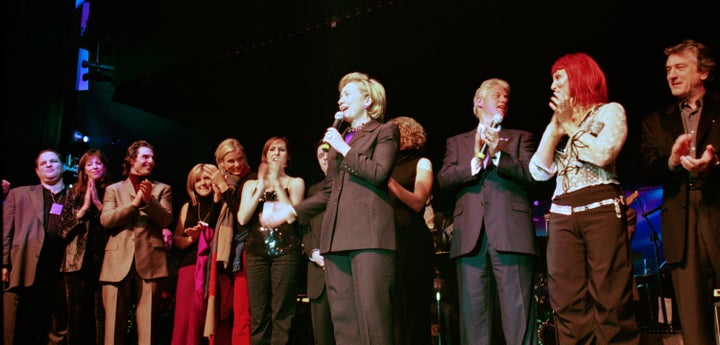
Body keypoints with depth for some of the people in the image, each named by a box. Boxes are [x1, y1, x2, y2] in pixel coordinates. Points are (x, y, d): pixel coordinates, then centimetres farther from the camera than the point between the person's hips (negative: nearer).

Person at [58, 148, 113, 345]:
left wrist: (98, 203, -5)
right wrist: (84, 208, -1)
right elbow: (63, 230, 8)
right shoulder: (74, 194, 16)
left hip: (104, 260, -2)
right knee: (78, 316, 2)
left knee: (103, 314, -6)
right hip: (78, 262, 2)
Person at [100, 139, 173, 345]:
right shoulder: (113, 189, 16)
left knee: (148, 324, -2)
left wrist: (149, 200, -15)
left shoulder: (162, 189, 16)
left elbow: (166, 219, 1)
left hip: (150, 261, 0)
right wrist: (135, 203, -10)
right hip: (119, 262, 0)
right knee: (114, 325, 0)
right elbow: (105, 220, 0)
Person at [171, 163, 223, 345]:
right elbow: (177, 241, 16)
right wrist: (192, 238, -5)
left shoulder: (223, 205, 5)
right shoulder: (188, 207, 18)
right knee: (189, 319, -1)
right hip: (190, 267, 3)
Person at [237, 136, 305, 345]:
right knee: (258, 314, -1)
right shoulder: (251, 184, 18)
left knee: (281, 314, -7)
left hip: (285, 251, -2)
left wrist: (276, 182, -3)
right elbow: (243, 218, 3)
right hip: (256, 252, 3)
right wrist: (261, 186, 0)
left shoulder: (295, 182, 11)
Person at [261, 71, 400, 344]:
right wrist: (292, 211, 16)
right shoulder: (338, 138, 27)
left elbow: (379, 173, -7)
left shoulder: (384, 131, 10)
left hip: (369, 232, -6)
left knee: (372, 315, -12)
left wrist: (344, 148, -1)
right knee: (343, 320, 2)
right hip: (337, 235, 7)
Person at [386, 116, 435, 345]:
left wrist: (389, 180, -17)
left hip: (411, 243, -4)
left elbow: (418, 203, -9)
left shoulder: (421, 163, 7)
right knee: (389, 312, 4)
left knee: (411, 311, -4)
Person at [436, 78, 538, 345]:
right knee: (474, 317, -1)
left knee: (518, 314, -6)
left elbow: (531, 173, 3)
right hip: (470, 236, 1)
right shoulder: (457, 142, 23)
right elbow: (443, 180, 7)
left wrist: (498, 154, -10)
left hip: (511, 233, -1)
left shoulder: (521, 138, 21)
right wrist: (475, 162, -8)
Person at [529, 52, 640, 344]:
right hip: (562, 216, 5)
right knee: (568, 303, -2)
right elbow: (539, 171, 10)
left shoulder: (610, 111, 8)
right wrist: (556, 126, 5)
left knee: (610, 300, -9)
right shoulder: (556, 122, 23)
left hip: (602, 210, -5)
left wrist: (570, 125, 0)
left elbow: (603, 154, -12)